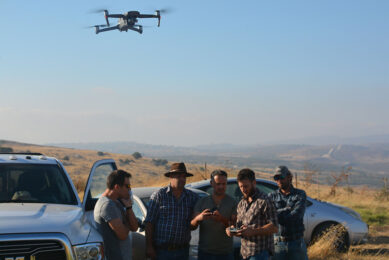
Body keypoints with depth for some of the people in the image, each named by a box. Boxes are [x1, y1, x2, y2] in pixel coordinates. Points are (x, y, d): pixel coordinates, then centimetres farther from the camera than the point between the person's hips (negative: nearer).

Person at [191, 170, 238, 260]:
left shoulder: (232, 202, 2)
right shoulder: (202, 202, 6)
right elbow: (192, 226, -1)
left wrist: (222, 220, -27)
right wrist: (198, 218, -25)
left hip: (225, 253, -1)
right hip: (205, 252, 1)